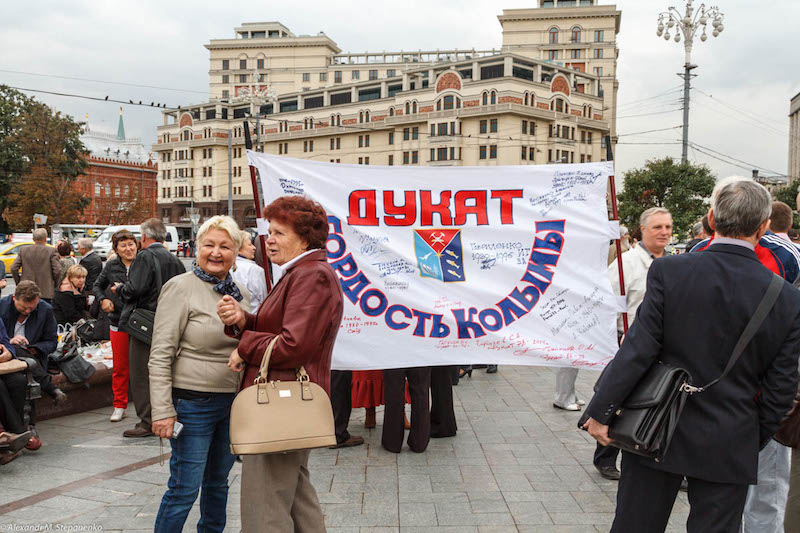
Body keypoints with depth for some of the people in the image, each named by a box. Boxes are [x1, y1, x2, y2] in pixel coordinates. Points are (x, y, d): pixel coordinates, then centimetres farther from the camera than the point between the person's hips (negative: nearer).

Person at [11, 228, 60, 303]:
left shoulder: (23, 250, 4)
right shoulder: (51, 251, -5)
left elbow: (13, 268, 3)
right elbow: (57, 271, -9)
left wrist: (18, 283, 14)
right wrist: (53, 284, 7)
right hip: (46, 293, -3)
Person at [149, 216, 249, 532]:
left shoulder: (239, 292, 8)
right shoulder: (181, 287, -11)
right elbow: (160, 356, -13)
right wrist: (162, 411, -17)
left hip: (232, 402, 6)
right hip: (193, 404, -6)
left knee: (218, 481, 19)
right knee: (184, 489, 0)